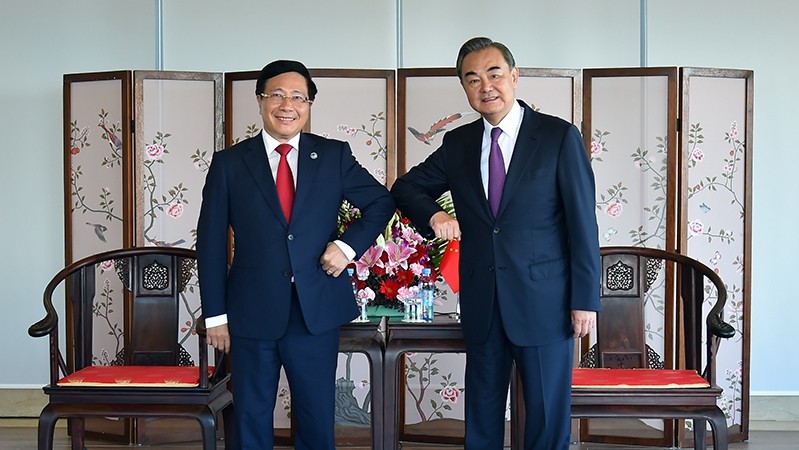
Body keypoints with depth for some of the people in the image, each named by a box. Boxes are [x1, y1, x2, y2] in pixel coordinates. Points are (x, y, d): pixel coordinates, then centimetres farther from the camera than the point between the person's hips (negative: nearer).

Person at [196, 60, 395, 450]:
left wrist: (349, 245, -5)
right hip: (252, 315, 0)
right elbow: (211, 243, 2)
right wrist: (215, 314, -1)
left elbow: (381, 201, 12)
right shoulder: (229, 163, 1)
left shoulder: (334, 155, 3)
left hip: (317, 314, 1)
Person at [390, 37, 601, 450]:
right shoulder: (458, 143, 7)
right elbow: (405, 187, 17)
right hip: (481, 303, 4)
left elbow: (582, 222, -6)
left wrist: (586, 299, -9)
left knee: (548, 415, 7)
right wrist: (433, 215, -4)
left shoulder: (559, 137, -5)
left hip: (544, 302, -4)